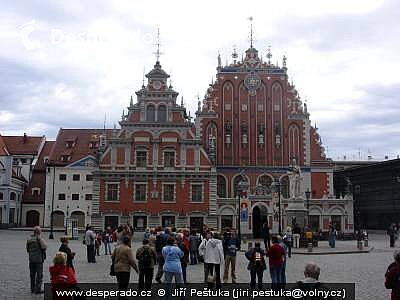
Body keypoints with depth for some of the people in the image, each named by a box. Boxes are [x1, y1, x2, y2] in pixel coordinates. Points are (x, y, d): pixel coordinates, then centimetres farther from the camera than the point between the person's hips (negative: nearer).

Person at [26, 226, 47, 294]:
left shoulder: (29, 239, 7)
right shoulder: (39, 239, -13)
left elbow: (27, 249, 12)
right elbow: (44, 247, -15)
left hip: (31, 259, 6)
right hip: (39, 259, -6)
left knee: (32, 274, 14)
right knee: (39, 274, -1)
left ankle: (32, 288, 20)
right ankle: (38, 289, -3)